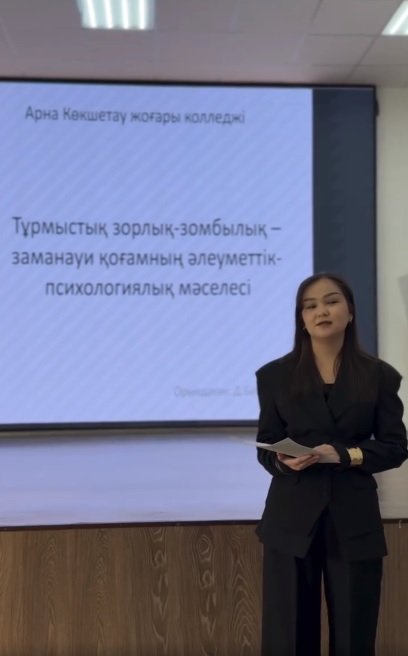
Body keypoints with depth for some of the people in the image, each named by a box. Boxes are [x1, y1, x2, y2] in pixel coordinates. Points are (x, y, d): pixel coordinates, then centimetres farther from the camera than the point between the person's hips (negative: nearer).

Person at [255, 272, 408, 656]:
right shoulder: (275, 375, 4)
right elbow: (265, 447, 5)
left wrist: (344, 455, -15)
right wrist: (283, 461, -17)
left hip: (354, 520, 0)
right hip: (292, 517, 0)